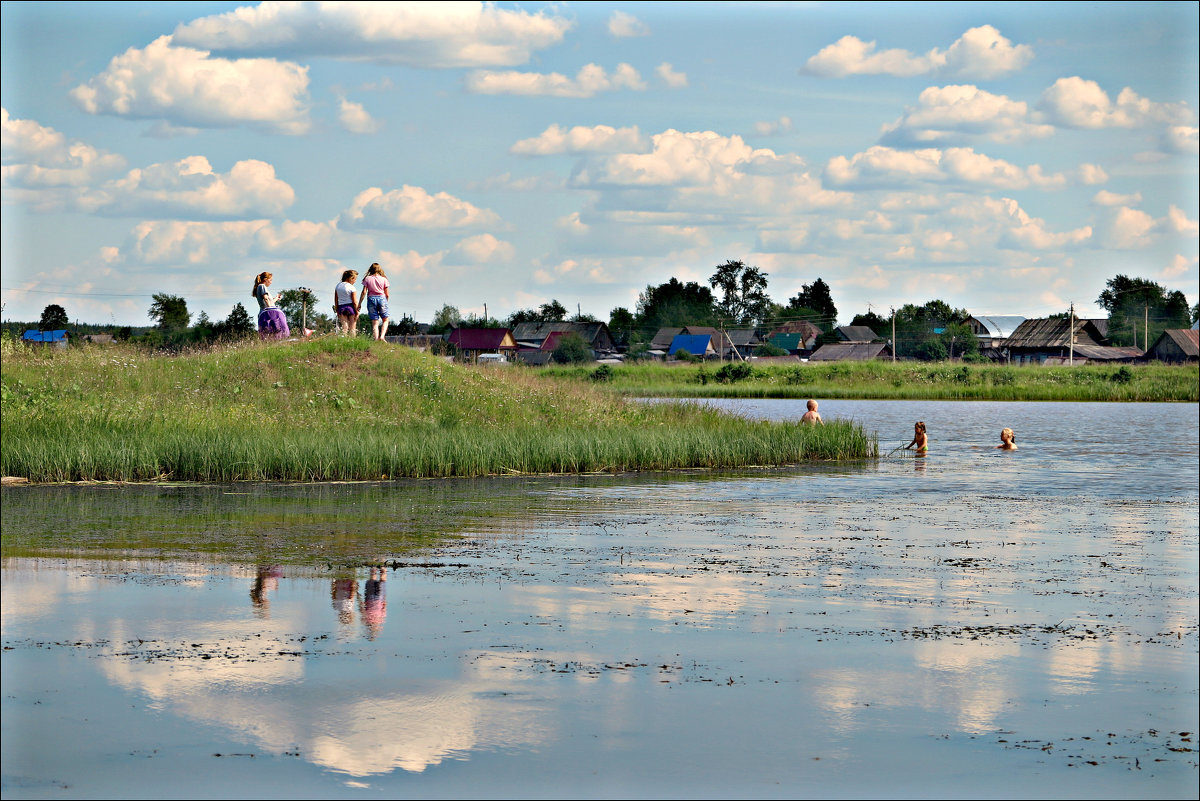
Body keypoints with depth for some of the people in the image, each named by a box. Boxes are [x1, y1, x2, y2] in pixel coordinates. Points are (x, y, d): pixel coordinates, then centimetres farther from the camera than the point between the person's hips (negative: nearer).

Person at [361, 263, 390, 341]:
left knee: (375, 323, 3)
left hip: (371, 299, 0)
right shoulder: (383, 279, 4)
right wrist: (386, 302, 23)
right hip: (382, 298, 0)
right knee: (385, 320, 12)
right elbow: (387, 294, 5)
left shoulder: (367, 279, 3)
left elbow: (364, 292, -2)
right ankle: (382, 336, -10)